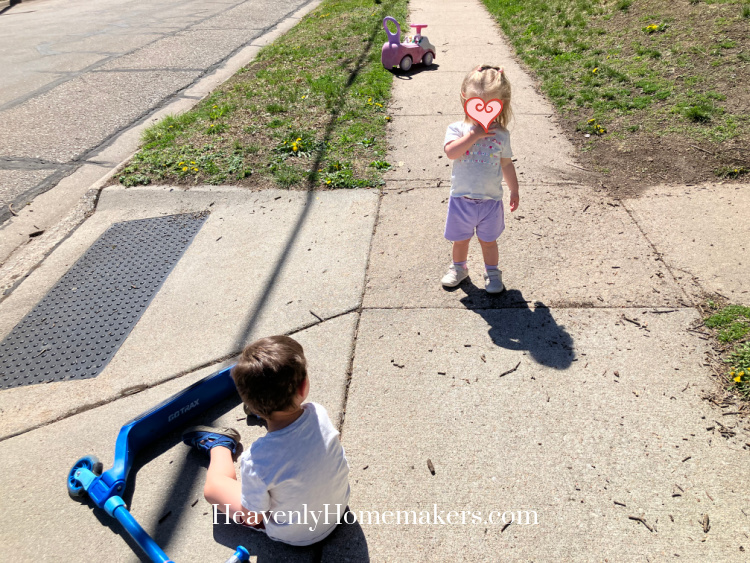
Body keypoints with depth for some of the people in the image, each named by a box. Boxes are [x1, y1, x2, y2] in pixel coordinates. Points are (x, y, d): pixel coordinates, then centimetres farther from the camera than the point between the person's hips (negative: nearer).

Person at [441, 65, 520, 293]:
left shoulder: (501, 135, -2)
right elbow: (451, 152, -26)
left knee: (488, 240, 15)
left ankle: (492, 272, 34)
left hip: (491, 200, 0)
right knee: (460, 239, 17)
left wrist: (514, 191, 12)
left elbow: (507, 165, 8)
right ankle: (458, 268, 40)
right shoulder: (457, 129, -8)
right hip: (462, 199, 0)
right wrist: (474, 135, -27)